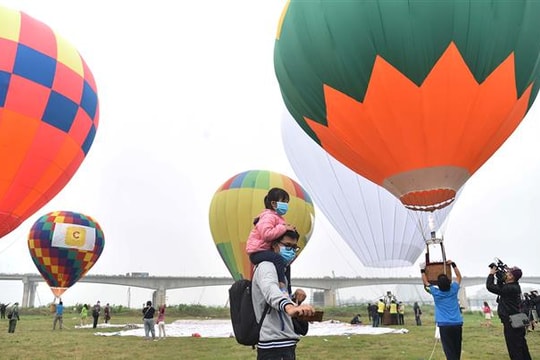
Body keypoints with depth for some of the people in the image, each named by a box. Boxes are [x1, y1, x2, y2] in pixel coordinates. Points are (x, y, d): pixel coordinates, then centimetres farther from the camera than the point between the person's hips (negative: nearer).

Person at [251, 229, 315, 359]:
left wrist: (295, 302, 13)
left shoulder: (278, 270, 21)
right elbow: (270, 289, -33)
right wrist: (288, 306, -53)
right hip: (275, 346, -10)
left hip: (284, 344, 10)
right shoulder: (266, 265, -10)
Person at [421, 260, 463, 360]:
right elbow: (459, 277, 18)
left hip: (444, 325, -3)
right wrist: (453, 264, 25)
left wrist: (423, 271, 22)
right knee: (457, 350, 15)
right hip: (457, 324, 3)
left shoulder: (436, 293, -4)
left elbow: (426, 283, 14)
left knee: (450, 352, -6)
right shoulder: (454, 289, 1)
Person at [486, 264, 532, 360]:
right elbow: (499, 287, 21)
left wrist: (491, 274, -11)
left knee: (514, 349, -2)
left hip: (511, 323, -10)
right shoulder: (514, 286, 7)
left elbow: (490, 287, -22)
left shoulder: (509, 288, -22)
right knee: (522, 348, 17)